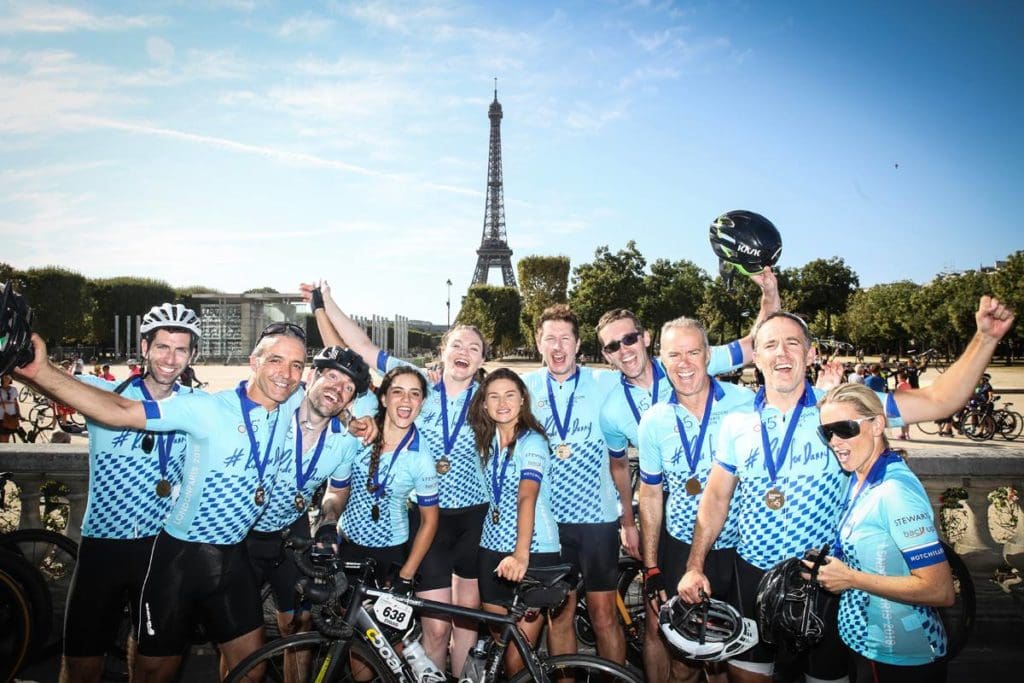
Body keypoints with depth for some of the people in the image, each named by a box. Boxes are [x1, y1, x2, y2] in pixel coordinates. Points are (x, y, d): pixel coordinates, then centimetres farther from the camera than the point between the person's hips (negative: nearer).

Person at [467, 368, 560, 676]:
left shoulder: (532, 441, -13)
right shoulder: (486, 440, 6)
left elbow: (527, 498, -26)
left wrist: (521, 555, -38)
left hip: (534, 552, -5)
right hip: (492, 549, 6)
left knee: (516, 661, -4)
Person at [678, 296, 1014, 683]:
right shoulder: (737, 422, -2)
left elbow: (936, 401, -13)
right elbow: (716, 497, 4)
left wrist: (985, 337, -23)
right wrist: (694, 567, 1)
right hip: (752, 577, 2)